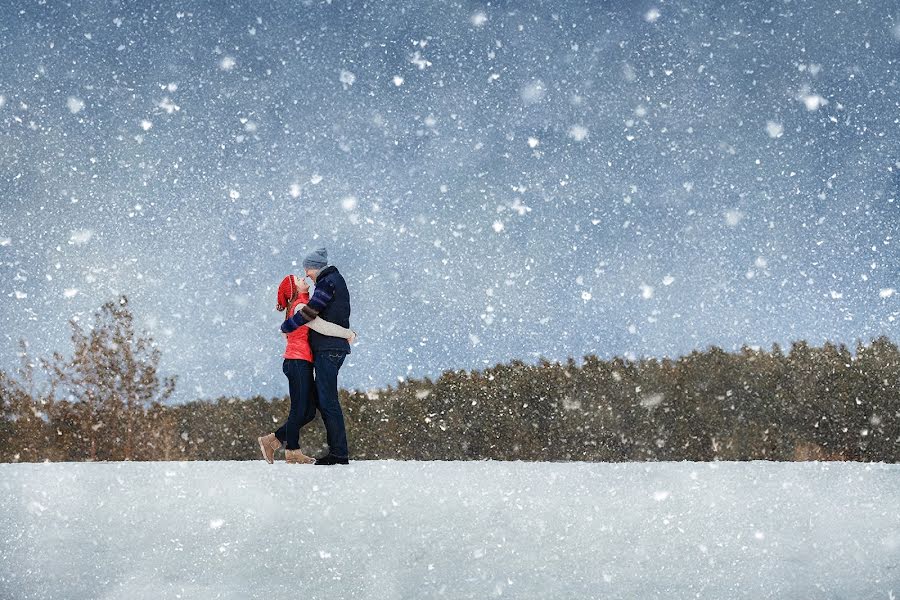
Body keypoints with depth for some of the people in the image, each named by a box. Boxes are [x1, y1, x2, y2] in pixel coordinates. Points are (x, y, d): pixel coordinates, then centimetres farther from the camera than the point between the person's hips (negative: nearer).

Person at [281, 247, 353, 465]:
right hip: (332, 348, 10)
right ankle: (337, 449, 12)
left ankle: (340, 453, -10)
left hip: (328, 349, -10)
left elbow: (310, 311, -17)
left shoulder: (327, 283, -11)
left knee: (328, 401, -9)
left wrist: (286, 326, -3)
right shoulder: (336, 280, 20)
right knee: (324, 400, 12)